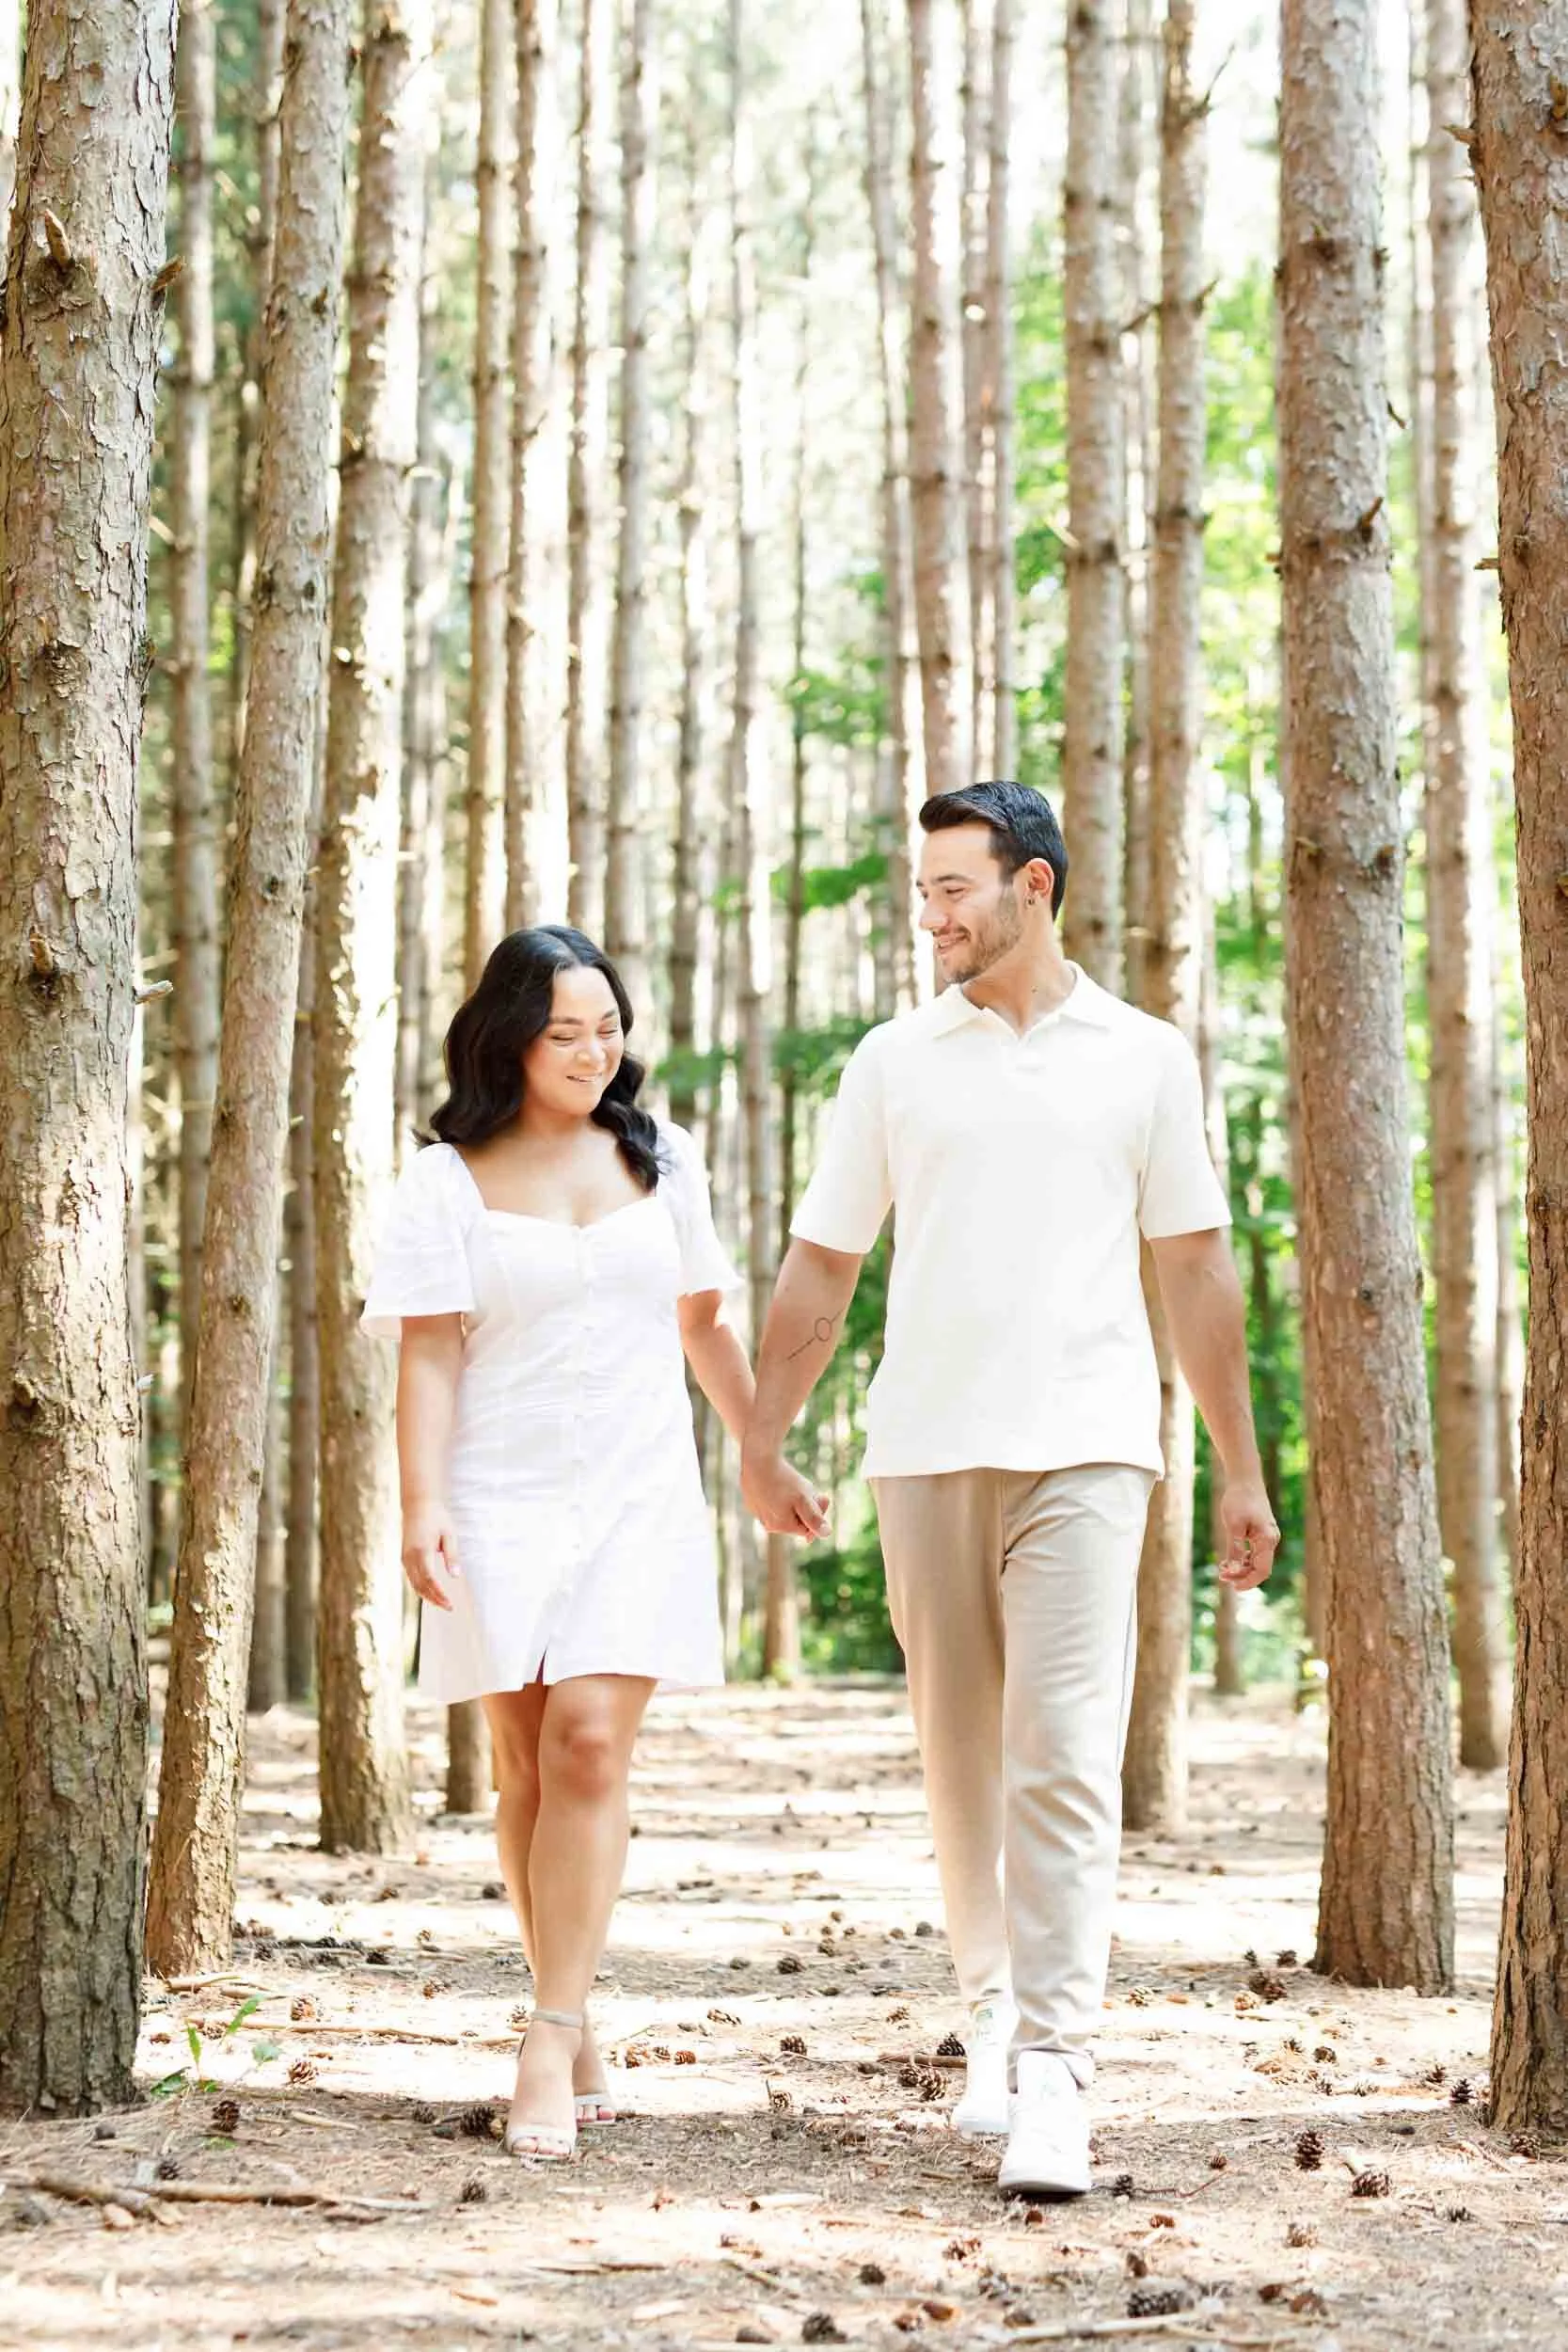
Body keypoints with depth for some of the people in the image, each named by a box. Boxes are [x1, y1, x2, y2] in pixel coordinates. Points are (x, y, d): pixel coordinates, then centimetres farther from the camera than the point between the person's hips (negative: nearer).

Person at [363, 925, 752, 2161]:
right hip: (504, 1501, -1)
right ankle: (578, 2036, 14)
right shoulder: (449, 1180, 3)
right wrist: (423, 1505, -13)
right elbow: (429, 1355, -3)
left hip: (640, 1498, 1)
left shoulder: (659, 1159, 11)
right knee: (528, 1766, 2)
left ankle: (551, 2040, -15)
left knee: (589, 1744, -14)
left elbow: (703, 1324, 21)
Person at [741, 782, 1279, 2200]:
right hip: (925, 1447, 2)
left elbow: (1197, 1270, 10)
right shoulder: (895, 1061, 10)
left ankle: (1055, 2067, -12)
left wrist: (1242, 1472, 10)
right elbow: (822, 1265, 13)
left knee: (1067, 1760, -11)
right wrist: (763, 1439, 10)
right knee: (960, 1758, 8)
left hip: (1085, 1447, -2)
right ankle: (993, 2009, 24)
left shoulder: (1145, 1059, 8)